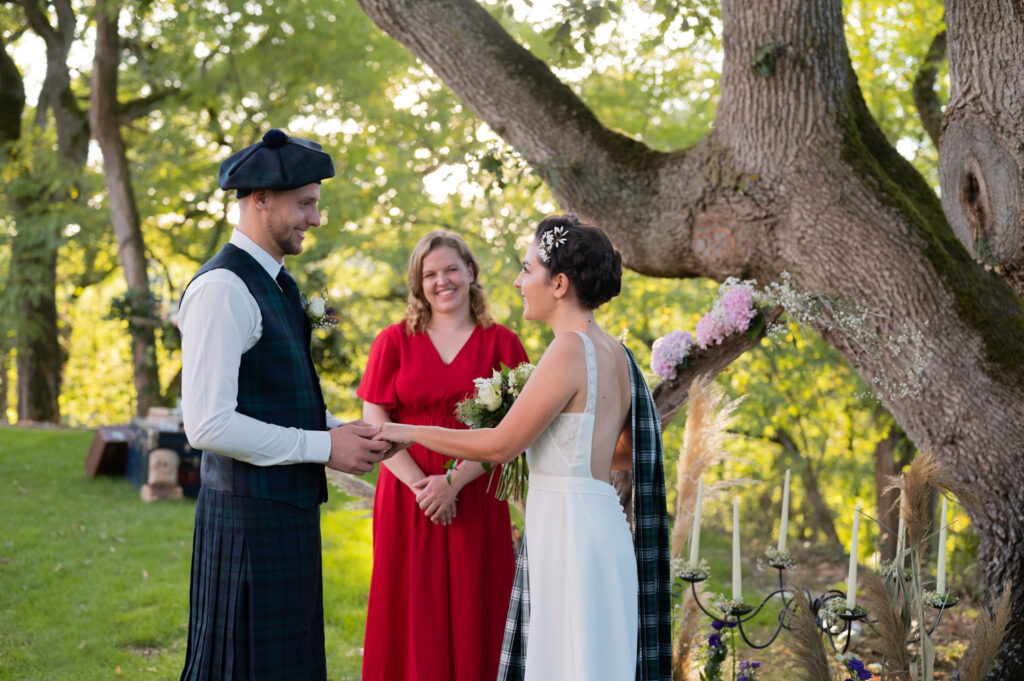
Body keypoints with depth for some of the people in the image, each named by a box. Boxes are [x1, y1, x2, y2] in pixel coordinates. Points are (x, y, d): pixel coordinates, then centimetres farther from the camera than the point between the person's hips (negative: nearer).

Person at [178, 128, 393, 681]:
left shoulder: (275, 284, 15)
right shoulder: (222, 288, -17)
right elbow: (208, 423, -23)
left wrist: (345, 430, 4)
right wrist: (324, 446, -18)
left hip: (289, 507, 10)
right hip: (250, 514, -10)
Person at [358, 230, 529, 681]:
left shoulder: (501, 344, 4)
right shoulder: (394, 341, 6)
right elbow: (374, 423, 0)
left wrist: (453, 481, -14)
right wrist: (420, 484, -12)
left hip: (476, 503, 0)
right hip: (407, 501, 1)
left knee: (472, 622, 2)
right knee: (411, 622, 2)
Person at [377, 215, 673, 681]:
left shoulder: (570, 350, -16)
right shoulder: (614, 353, 10)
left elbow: (501, 445, -14)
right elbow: (628, 451, 20)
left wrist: (410, 432, -4)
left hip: (569, 531, -9)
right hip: (595, 520, 9)